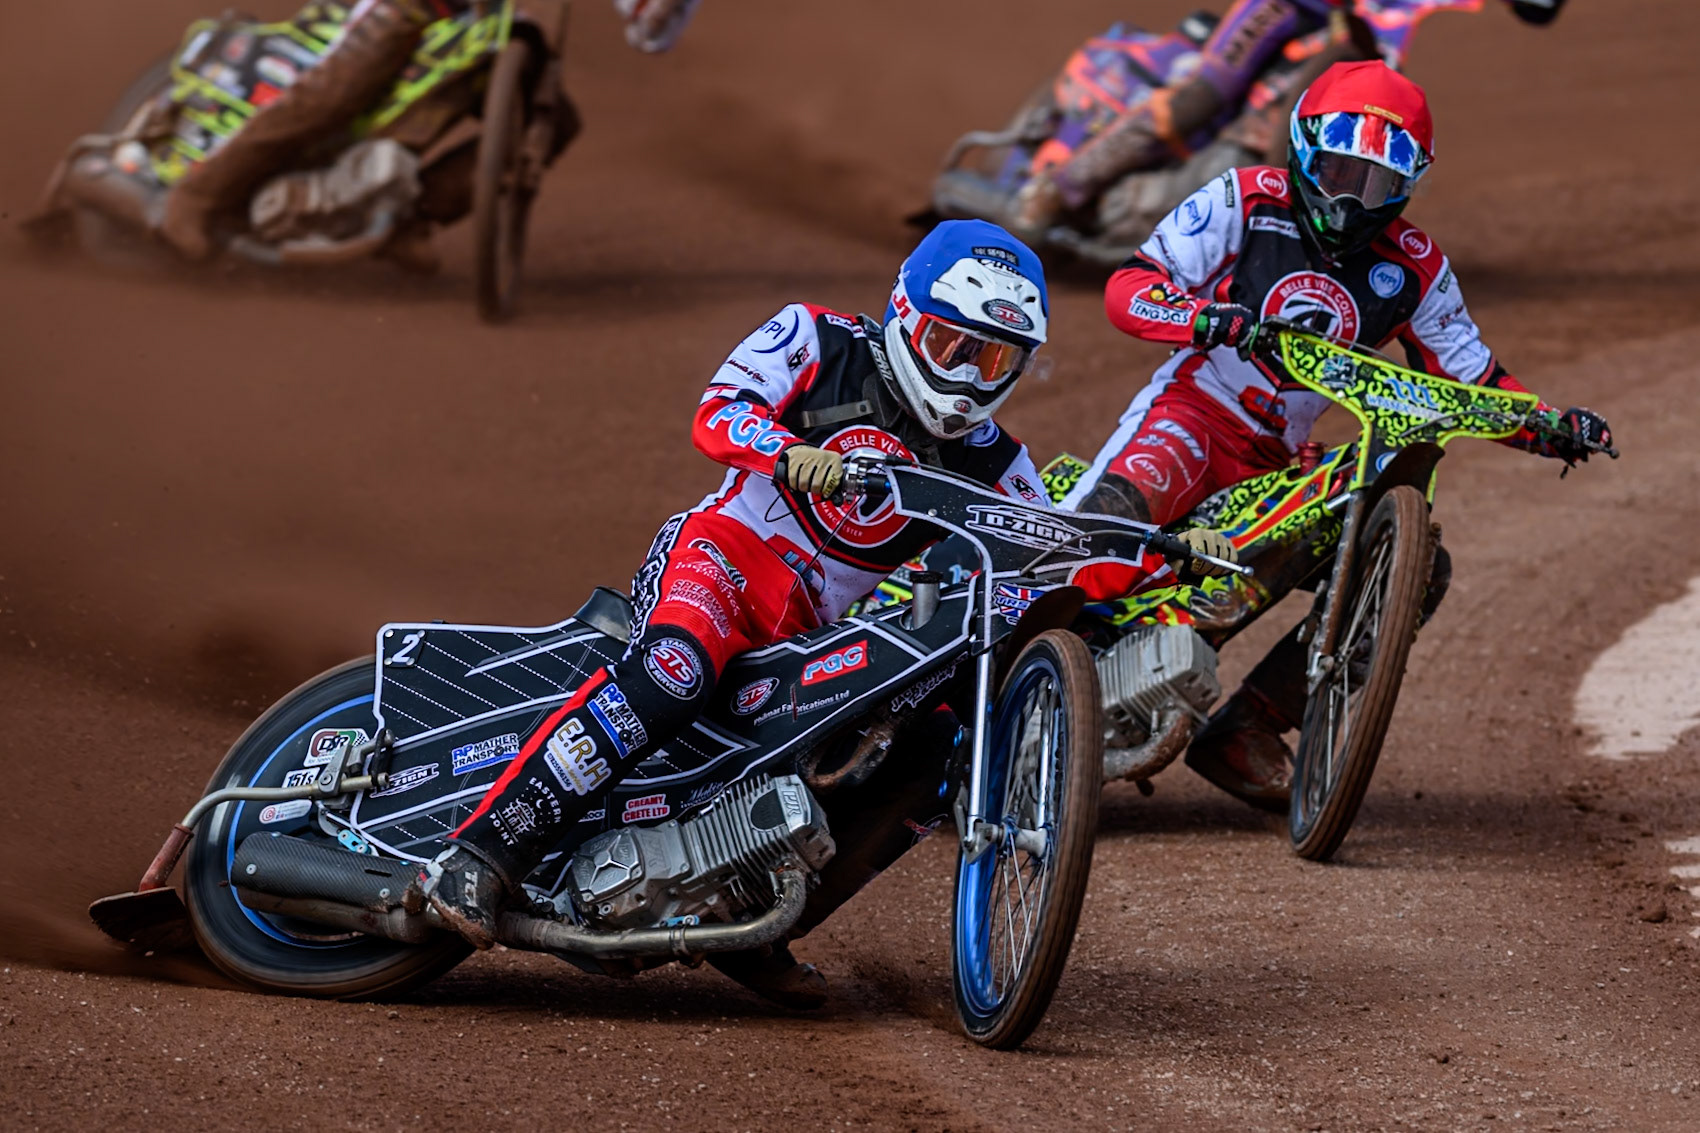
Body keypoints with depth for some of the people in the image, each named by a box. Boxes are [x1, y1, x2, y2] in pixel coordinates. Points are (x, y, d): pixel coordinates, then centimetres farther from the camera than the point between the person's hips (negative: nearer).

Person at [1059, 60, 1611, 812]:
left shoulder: (1413, 268, 7)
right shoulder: (1245, 203, -4)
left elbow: (1468, 374, 13)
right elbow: (1126, 289, -9)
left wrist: (1552, 426, -7)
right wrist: (1204, 315, -31)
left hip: (1280, 463, 5)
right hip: (1192, 411, -5)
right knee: (1119, 509, -37)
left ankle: (1246, 730, -8)